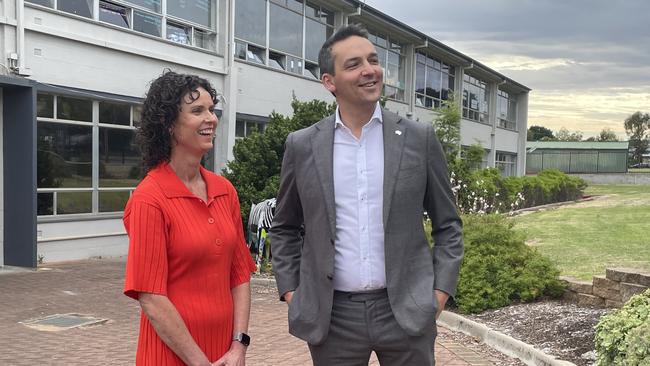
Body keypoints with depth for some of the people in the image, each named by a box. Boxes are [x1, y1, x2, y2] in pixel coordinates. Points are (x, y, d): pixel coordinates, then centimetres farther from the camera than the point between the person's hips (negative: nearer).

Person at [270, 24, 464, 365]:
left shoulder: (419, 138, 0)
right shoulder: (302, 145, 1)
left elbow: (448, 224, 6)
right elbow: (284, 228, 11)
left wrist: (440, 290, -2)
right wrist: (290, 291, 2)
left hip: (406, 311, 0)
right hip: (332, 316, 1)